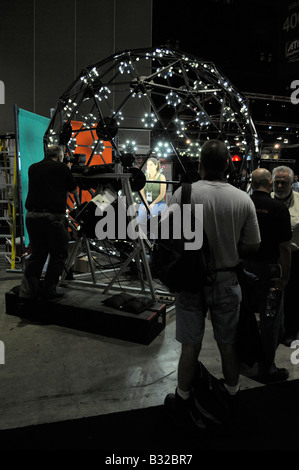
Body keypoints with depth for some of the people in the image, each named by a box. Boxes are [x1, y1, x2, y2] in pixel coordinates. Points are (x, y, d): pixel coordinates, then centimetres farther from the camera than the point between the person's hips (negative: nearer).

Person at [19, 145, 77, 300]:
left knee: (36, 254, 15)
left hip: (32, 216, 5)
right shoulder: (62, 168, 1)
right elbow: (73, 190, 12)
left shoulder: (33, 168, 15)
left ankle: (27, 290, 14)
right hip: (53, 216, -5)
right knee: (58, 255, 8)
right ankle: (49, 291, 12)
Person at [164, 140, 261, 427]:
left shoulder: (185, 193, -15)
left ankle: (183, 398, 31)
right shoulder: (243, 199, -8)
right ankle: (232, 393, 41)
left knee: (190, 345, 12)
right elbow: (252, 245, -3)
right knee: (228, 344, 20)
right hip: (227, 280, 2)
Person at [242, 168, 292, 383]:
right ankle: (267, 369, 19)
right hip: (268, 270, -5)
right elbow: (285, 246, -15)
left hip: (244, 267, 5)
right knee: (271, 321, 8)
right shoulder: (278, 208, -13)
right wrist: (285, 276, -7)